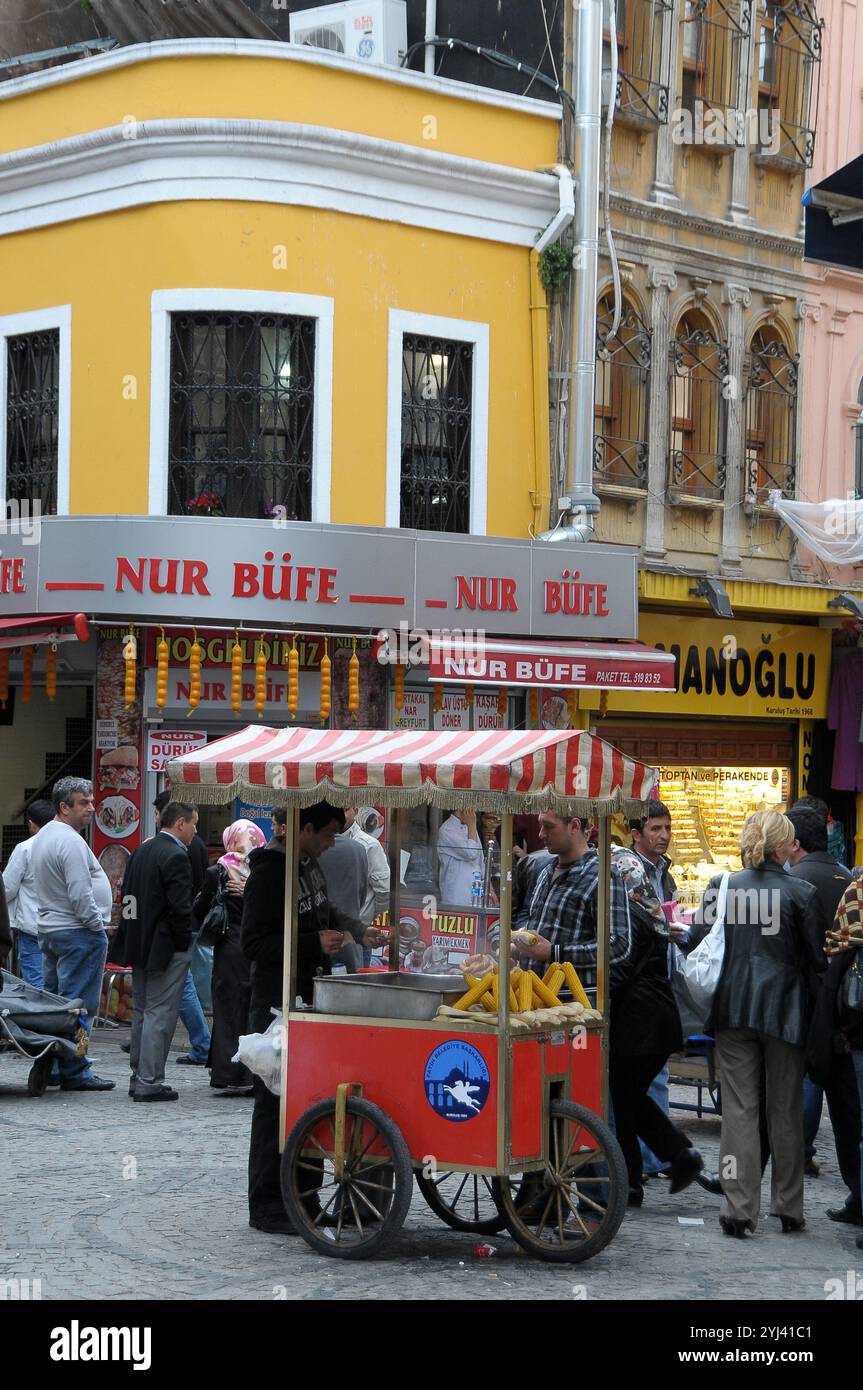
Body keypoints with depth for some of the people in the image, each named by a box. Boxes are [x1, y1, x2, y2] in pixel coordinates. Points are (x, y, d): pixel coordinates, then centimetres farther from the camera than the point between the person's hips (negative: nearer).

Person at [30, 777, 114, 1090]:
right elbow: (80, 894, -23)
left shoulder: (43, 836, 15)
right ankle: (74, 1071, -5)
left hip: (49, 929, 10)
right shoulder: (70, 841, -18)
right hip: (79, 932, -10)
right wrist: (97, 924, -10)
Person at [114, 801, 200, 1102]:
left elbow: (128, 897, 13)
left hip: (138, 943, 9)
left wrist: (136, 937, 14)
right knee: (160, 1014, -5)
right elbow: (180, 908, -21)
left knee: (142, 1012, 16)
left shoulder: (140, 851, 10)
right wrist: (184, 944, -8)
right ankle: (150, 1082, -5)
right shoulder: (176, 857, -17)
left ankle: (139, 1077, 22)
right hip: (166, 947, -9)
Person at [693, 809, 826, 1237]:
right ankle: (788, 1207, 18)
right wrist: (813, 1000, 9)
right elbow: (819, 956, -5)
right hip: (785, 1010, -1)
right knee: (786, 1110, 10)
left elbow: (695, 941, 1)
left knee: (739, 1108, 4)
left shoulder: (722, 887, -2)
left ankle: (739, 1207, 0)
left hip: (734, 1009, 1)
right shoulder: (801, 893, -8)